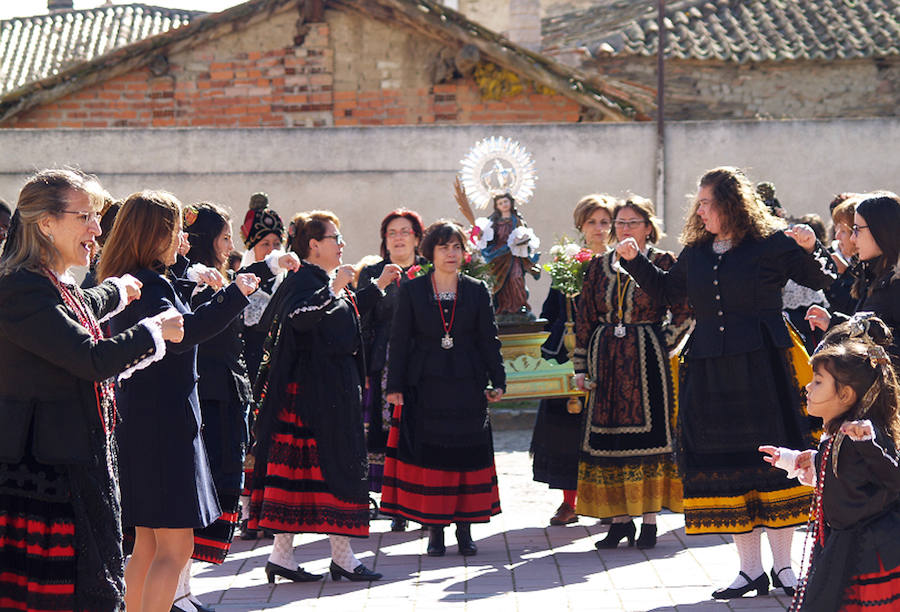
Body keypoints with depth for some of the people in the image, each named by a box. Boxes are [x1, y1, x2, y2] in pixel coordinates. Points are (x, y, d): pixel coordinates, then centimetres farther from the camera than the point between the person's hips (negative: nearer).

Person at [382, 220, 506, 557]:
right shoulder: (411, 290, 3)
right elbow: (399, 340, 3)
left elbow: (489, 339, 7)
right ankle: (435, 529, 7)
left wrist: (497, 382, 0)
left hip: (467, 387, 1)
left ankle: (464, 527, 10)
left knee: (468, 454, 2)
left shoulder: (477, 291, 7)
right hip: (426, 387, -1)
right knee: (429, 455, -1)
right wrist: (395, 386, -3)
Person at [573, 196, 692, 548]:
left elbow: (683, 314, 1)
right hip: (607, 361, 4)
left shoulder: (663, 263, 0)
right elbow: (585, 318, 10)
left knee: (649, 433, -3)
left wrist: (664, 346, -7)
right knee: (607, 437, 2)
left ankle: (649, 518, 4)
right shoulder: (600, 266, 10)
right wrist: (581, 366, 6)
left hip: (647, 361, -4)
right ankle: (620, 518, 10)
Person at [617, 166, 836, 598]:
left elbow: (822, 281, 0)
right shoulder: (695, 252, 12)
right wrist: (634, 261, 18)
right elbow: (667, 291, 27)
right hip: (709, 371, 5)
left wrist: (811, 250, -18)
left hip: (762, 366, -5)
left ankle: (784, 565, 10)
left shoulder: (772, 243, -3)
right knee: (726, 468, 4)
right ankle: (750, 570, 12)